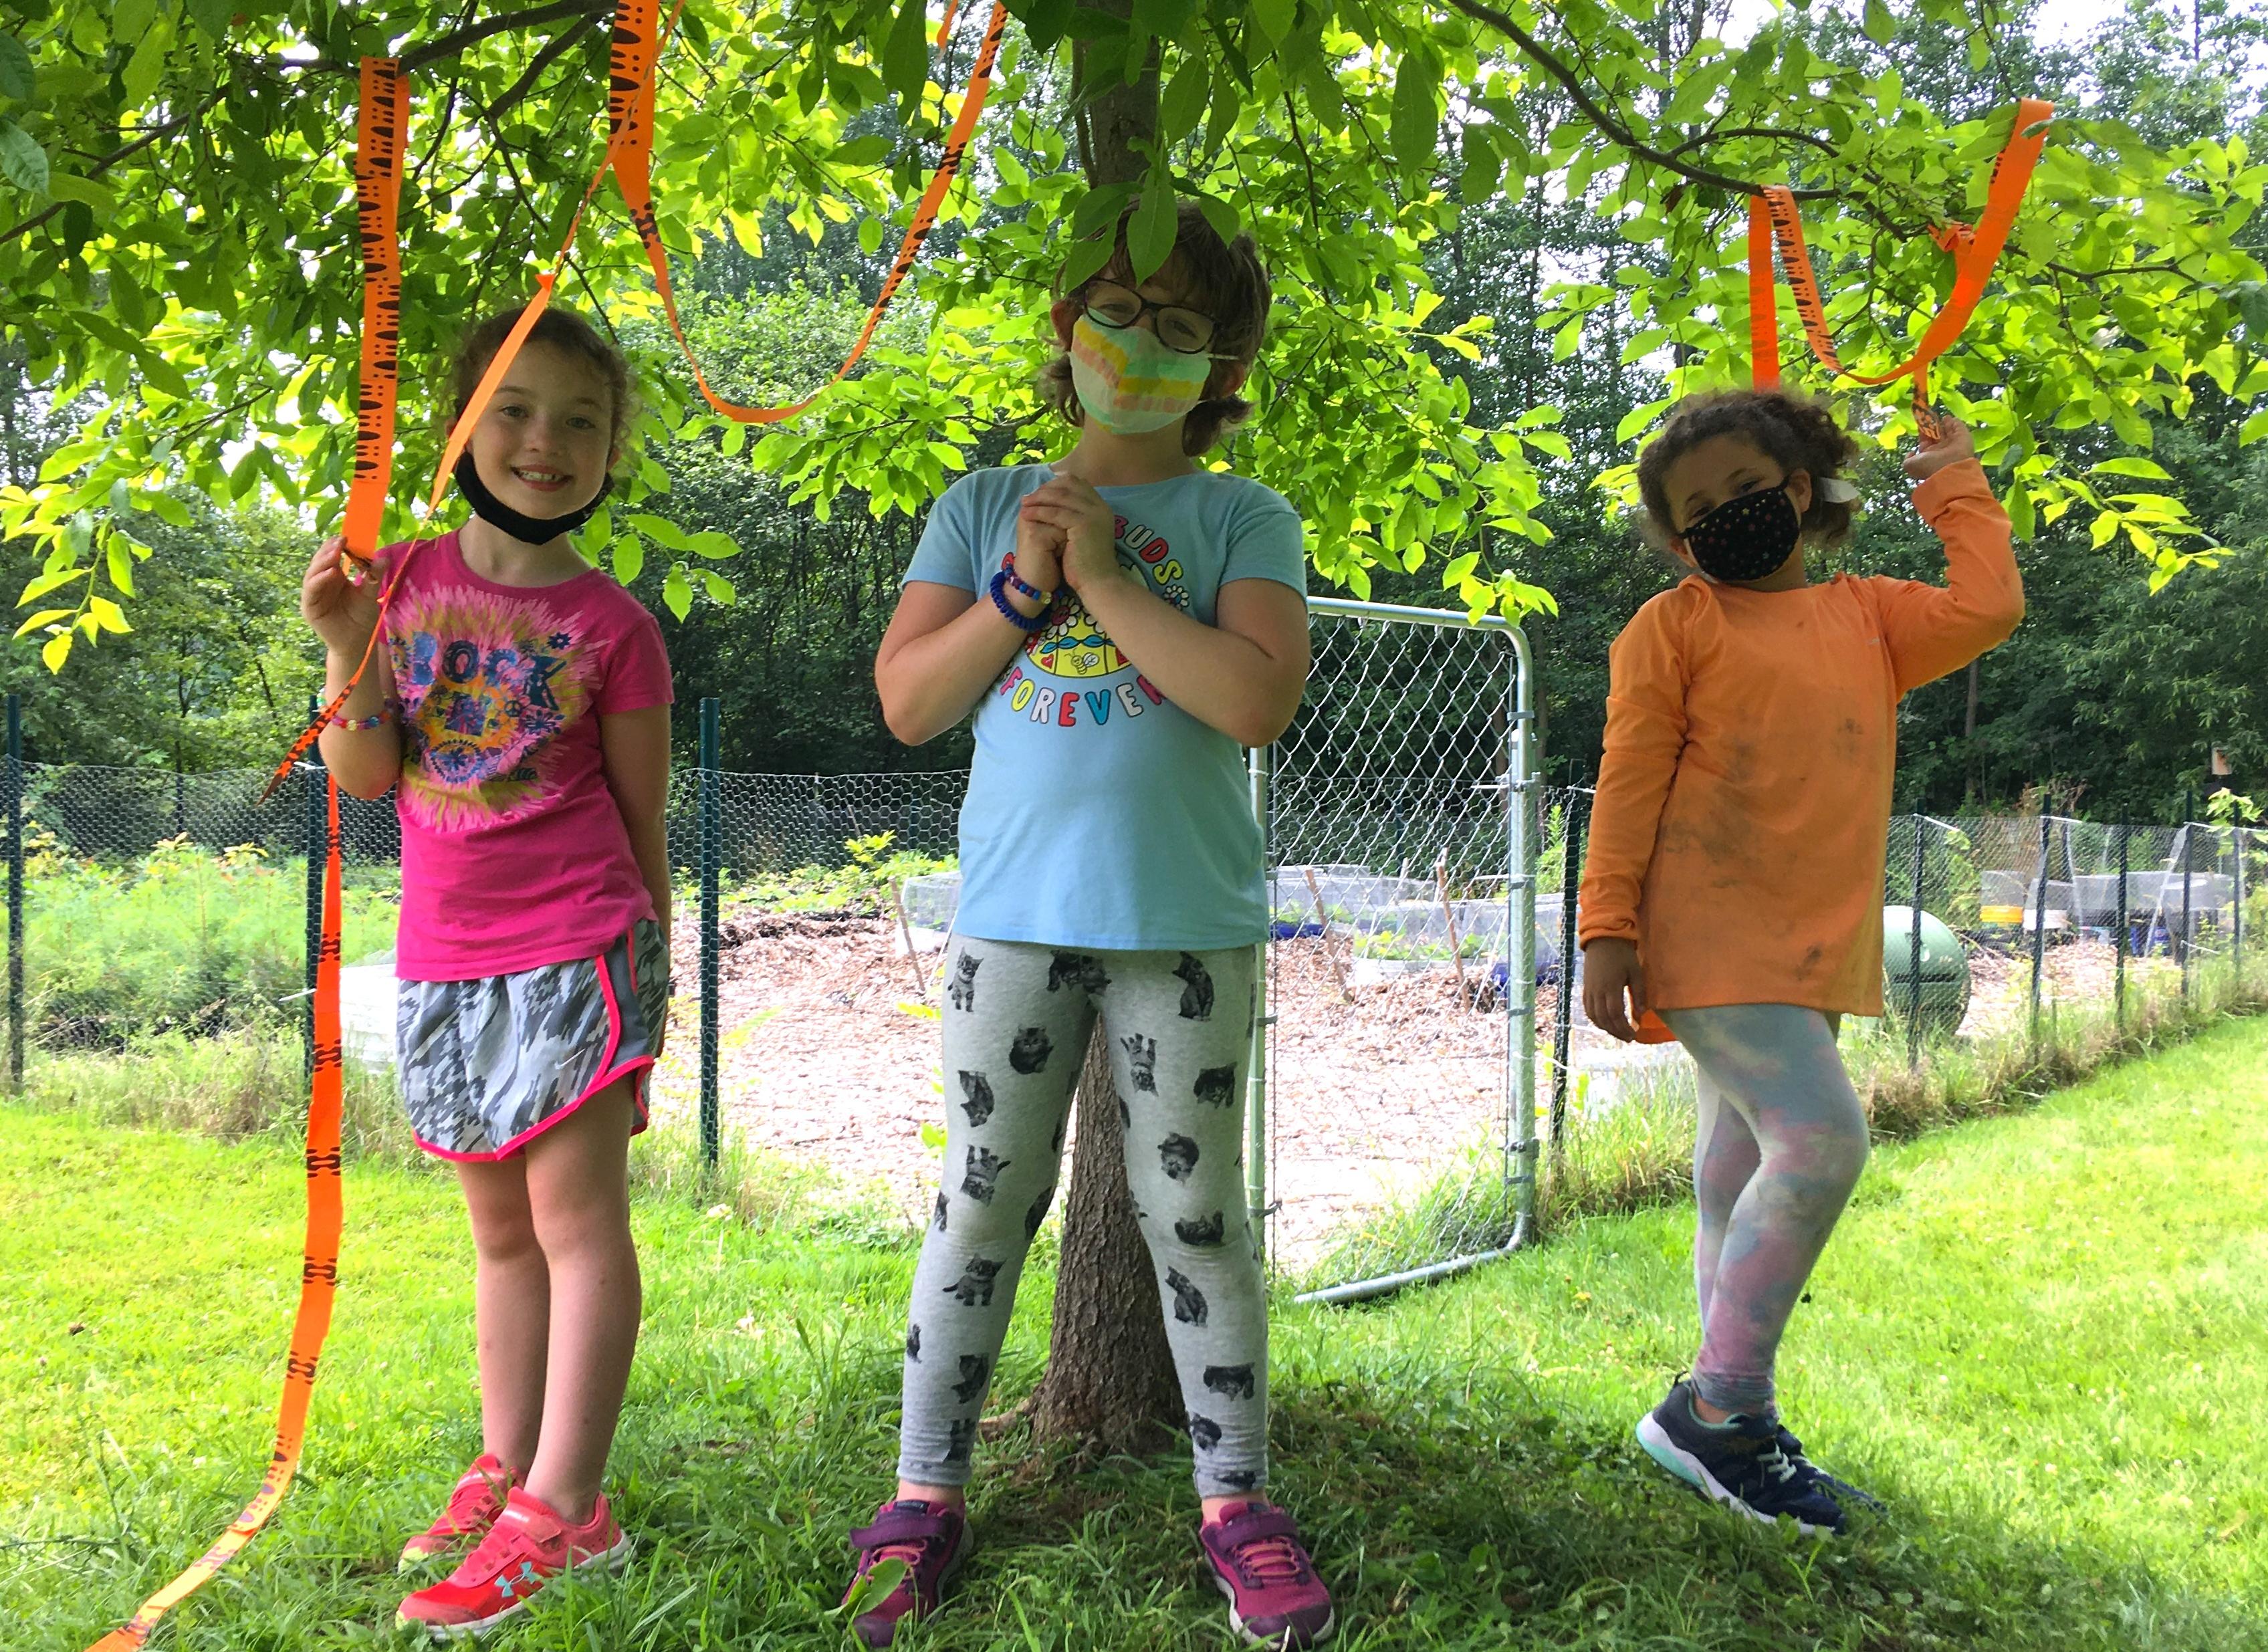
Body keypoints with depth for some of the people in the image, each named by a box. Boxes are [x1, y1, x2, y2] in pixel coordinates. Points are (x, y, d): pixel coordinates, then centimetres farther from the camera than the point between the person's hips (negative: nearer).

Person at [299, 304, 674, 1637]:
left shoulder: (613, 624, -4)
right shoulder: (406, 578, 7)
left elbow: (643, 818, 1)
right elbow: (366, 776, 3)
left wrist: (653, 964, 2)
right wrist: (347, 643, -12)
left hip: (577, 949, -5)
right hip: (444, 959, 5)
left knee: (576, 1212, -5)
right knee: (501, 1229, 15)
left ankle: (562, 1509, 0)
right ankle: (504, 1469, 26)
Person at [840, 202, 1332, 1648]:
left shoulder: (1244, 520, 4)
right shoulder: (985, 507, 10)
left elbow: (1261, 699, -13)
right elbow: (907, 703, 3)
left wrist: (1105, 576, -12)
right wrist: (1024, 586, -9)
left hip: (1189, 923, -1)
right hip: (1016, 915, 2)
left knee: (1196, 1212, 7)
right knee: (985, 1204, 9)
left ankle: (1239, 1502, 21)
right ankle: (927, 1497, 21)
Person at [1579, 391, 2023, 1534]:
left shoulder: (1869, 617, 17)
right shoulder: (1675, 626, -1)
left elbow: (1987, 608, 2)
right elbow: (1629, 783, -6)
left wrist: (1957, 487, 15)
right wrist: (1607, 930, -12)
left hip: (1819, 951, 6)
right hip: (1715, 941, -6)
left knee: (1744, 1183, 11)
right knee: (1820, 1138, -19)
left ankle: (1731, 1426, 20)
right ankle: (1717, 1409, -8)